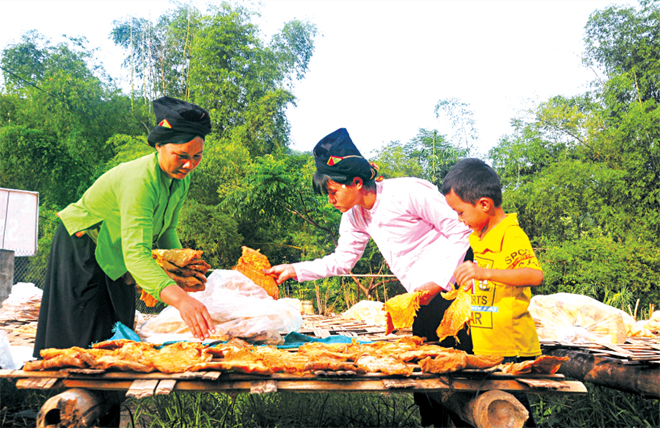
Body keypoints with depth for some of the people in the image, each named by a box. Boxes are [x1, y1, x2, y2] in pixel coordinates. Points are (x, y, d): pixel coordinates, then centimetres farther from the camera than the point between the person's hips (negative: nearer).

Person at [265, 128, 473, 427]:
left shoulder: (409, 192, -18)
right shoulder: (354, 217, 6)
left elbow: (461, 231, -14)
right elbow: (341, 261, 14)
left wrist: (438, 281, -19)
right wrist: (294, 270, 5)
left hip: (453, 290, -7)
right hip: (424, 302, 7)